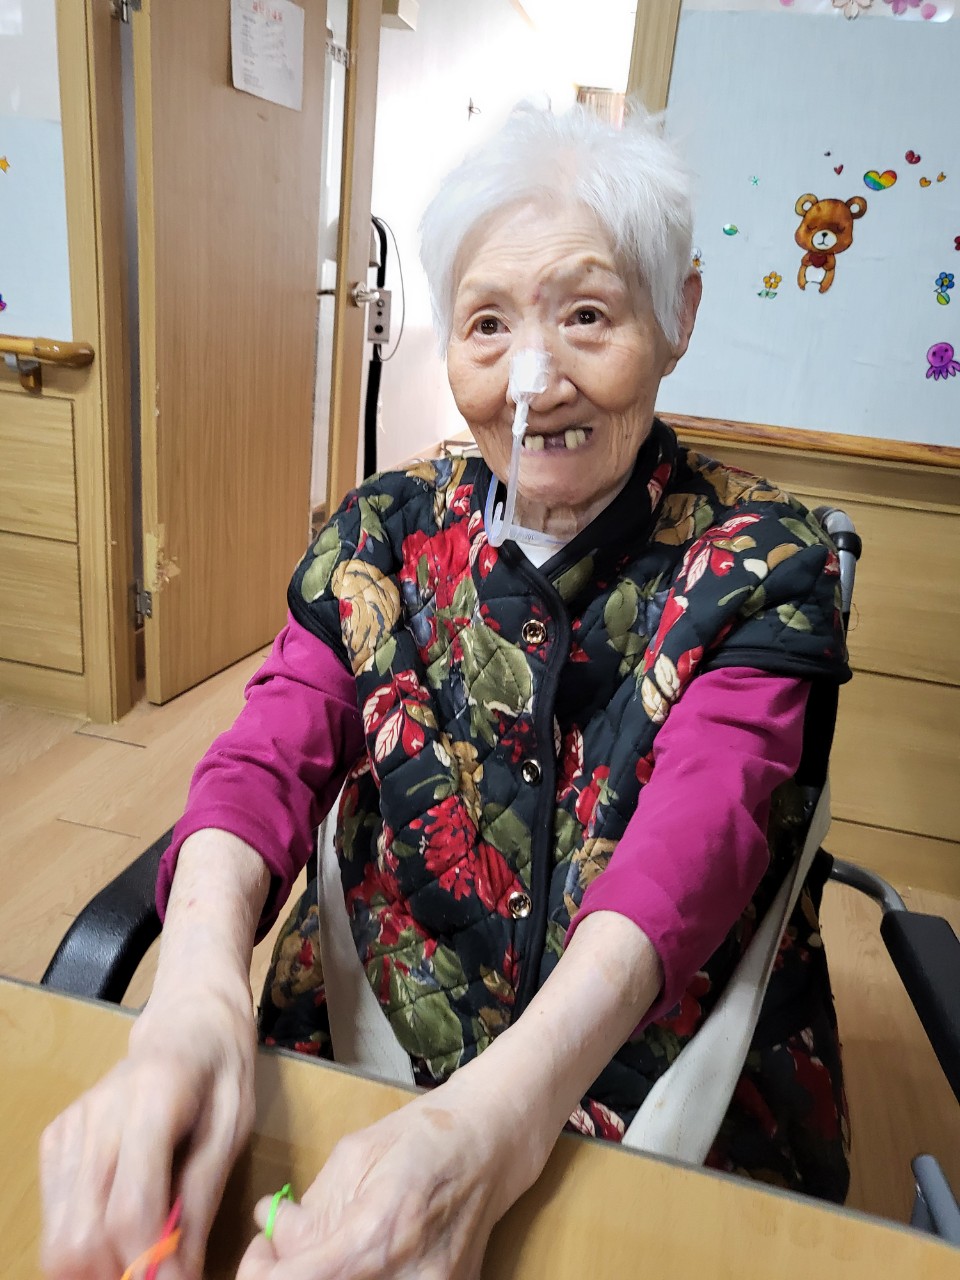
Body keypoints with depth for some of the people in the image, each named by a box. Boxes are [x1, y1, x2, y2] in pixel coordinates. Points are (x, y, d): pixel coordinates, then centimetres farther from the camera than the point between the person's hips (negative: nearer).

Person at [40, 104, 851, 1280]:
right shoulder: (382, 535, -2)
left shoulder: (759, 566, -10)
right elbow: (270, 759, -13)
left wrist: (496, 1119, -38)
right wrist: (197, 987, -33)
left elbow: (691, 845, -23)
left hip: (666, 1099, 0)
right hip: (352, 1067, 1)